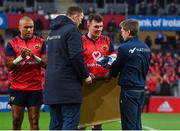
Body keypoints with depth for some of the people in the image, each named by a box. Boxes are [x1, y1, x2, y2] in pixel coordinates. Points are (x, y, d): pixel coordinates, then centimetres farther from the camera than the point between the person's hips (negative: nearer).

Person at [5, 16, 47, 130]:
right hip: (17, 89, -1)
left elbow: (45, 64, -2)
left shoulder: (40, 42, 6)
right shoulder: (12, 43, 3)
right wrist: (21, 57, -19)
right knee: (16, 121, -1)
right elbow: (9, 66, -3)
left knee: (34, 122, 0)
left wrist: (34, 56, -19)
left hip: (36, 89, 1)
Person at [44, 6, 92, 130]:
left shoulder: (54, 31, 18)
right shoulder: (72, 30, -9)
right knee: (71, 120, -9)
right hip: (68, 82, -8)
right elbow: (76, 56, -18)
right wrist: (86, 76, -5)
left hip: (51, 82, 9)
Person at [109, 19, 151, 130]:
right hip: (141, 89, 7)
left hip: (129, 90, -7)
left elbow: (115, 68, -2)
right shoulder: (146, 48, 8)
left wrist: (111, 74, 17)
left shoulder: (124, 48, -13)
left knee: (129, 125, -3)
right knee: (137, 124, 12)